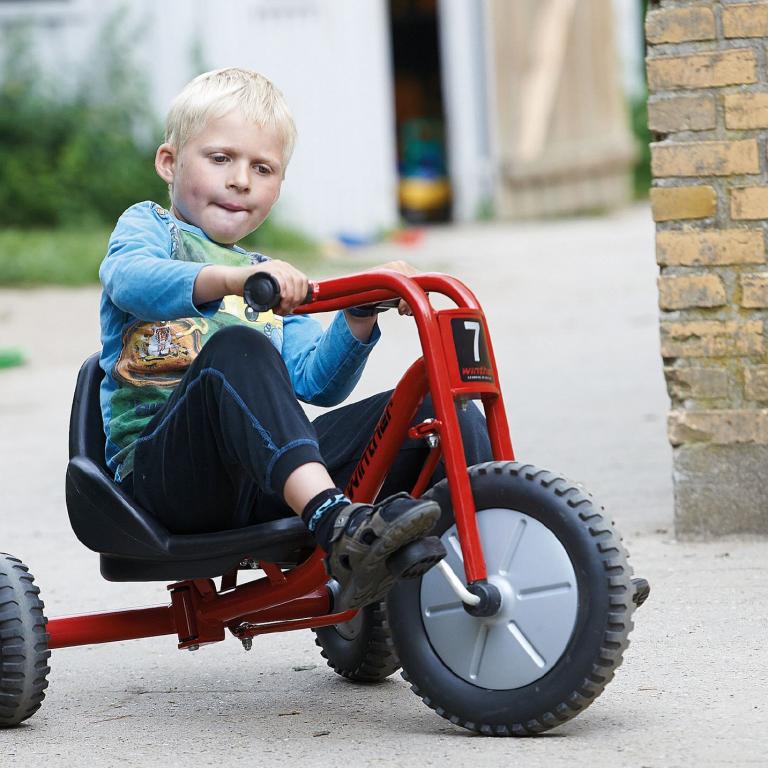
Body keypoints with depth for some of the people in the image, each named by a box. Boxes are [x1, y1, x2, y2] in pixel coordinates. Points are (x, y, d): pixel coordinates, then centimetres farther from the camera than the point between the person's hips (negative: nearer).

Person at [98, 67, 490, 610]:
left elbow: (313, 381, 15)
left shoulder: (271, 281, 31)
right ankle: (337, 526, -53)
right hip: (162, 463, -6)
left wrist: (359, 317, -4)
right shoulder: (148, 226, 13)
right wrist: (232, 279, -33)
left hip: (264, 486, 6)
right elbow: (132, 279, -14)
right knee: (237, 348, -37)